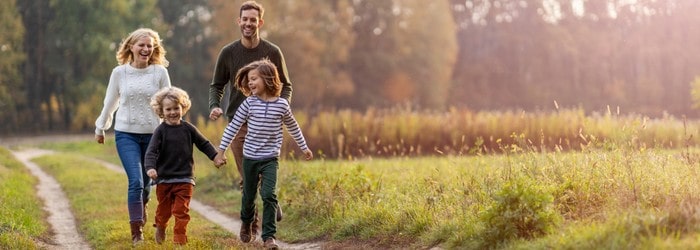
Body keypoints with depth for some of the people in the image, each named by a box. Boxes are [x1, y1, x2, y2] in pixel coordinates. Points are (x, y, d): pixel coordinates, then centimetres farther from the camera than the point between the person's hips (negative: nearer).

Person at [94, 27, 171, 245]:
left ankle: (141, 212, 42)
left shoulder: (160, 72, -2)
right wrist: (100, 128, 21)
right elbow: (110, 103, 13)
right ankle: (136, 231, -9)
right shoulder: (119, 73, 1)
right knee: (135, 181, -15)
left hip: (153, 134, 1)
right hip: (126, 134, -1)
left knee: (146, 182, 11)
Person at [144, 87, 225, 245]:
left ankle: (179, 240, 3)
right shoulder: (160, 131, -6)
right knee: (164, 210, 14)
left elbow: (203, 144, 14)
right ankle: (160, 227, 43)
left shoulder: (188, 129, 1)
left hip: (185, 179, 1)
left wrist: (215, 157, 6)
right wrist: (150, 167, -31)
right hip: (164, 179, -1)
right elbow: (151, 151, -15)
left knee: (181, 211, -4)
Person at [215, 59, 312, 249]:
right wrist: (221, 150, -2)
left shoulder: (281, 105, -4)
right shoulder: (249, 103, -6)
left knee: (269, 195, -14)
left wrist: (304, 147, 21)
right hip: (250, 157, 1)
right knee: (249, 195, 14)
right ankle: (247, 223, 43)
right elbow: (233, 127, -1)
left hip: (270, 158, -1)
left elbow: (293, 127, 13)